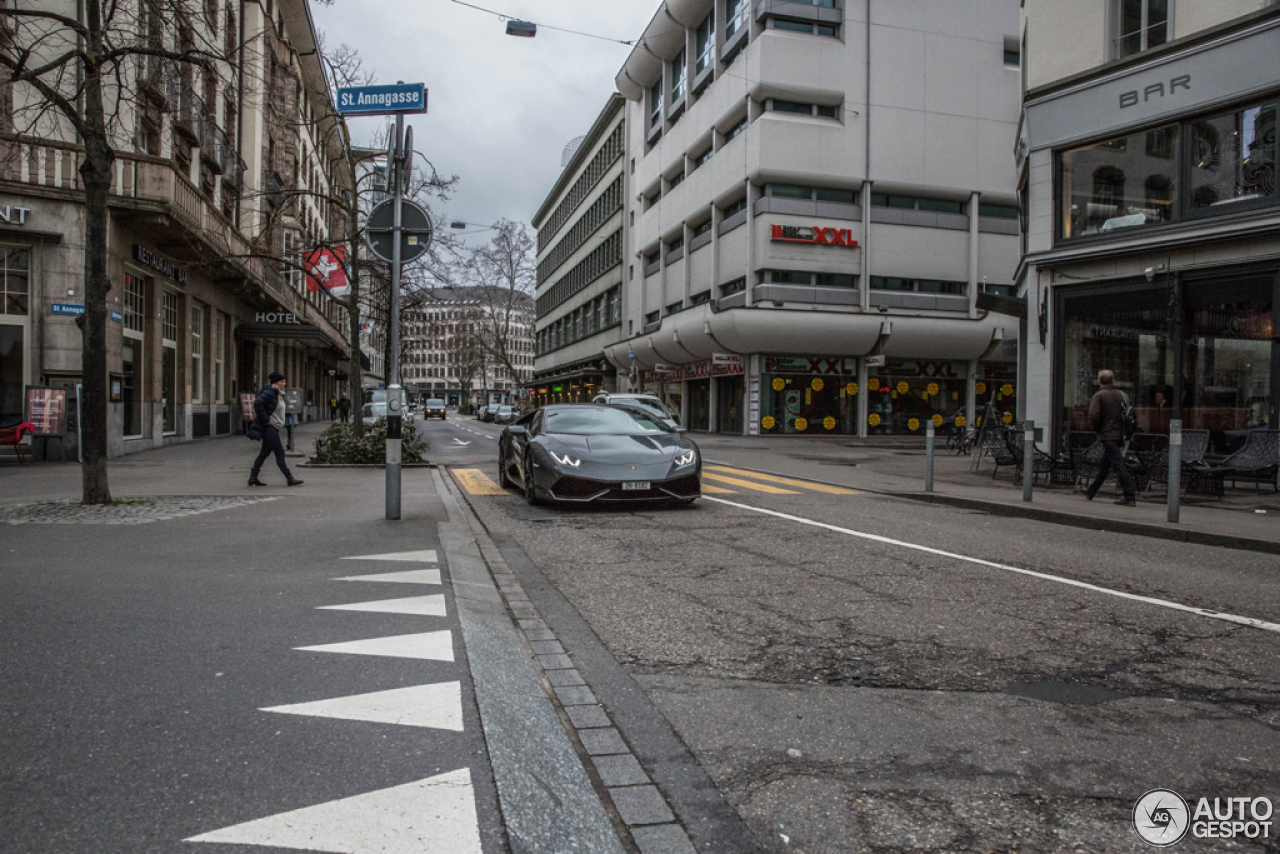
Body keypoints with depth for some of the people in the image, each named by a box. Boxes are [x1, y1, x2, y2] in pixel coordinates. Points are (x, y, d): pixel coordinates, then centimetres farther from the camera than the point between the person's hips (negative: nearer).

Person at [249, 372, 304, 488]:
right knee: (279, 453, -7)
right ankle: (290, 479, -4)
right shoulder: (269, 393, -15)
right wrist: (265, 419, -23)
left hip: (273, 428, 10)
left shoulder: (279, 394, 16)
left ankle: (253, 478, 17)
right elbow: (257, 404, -26)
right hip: (269, 427, -10)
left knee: (265, 452, 12)